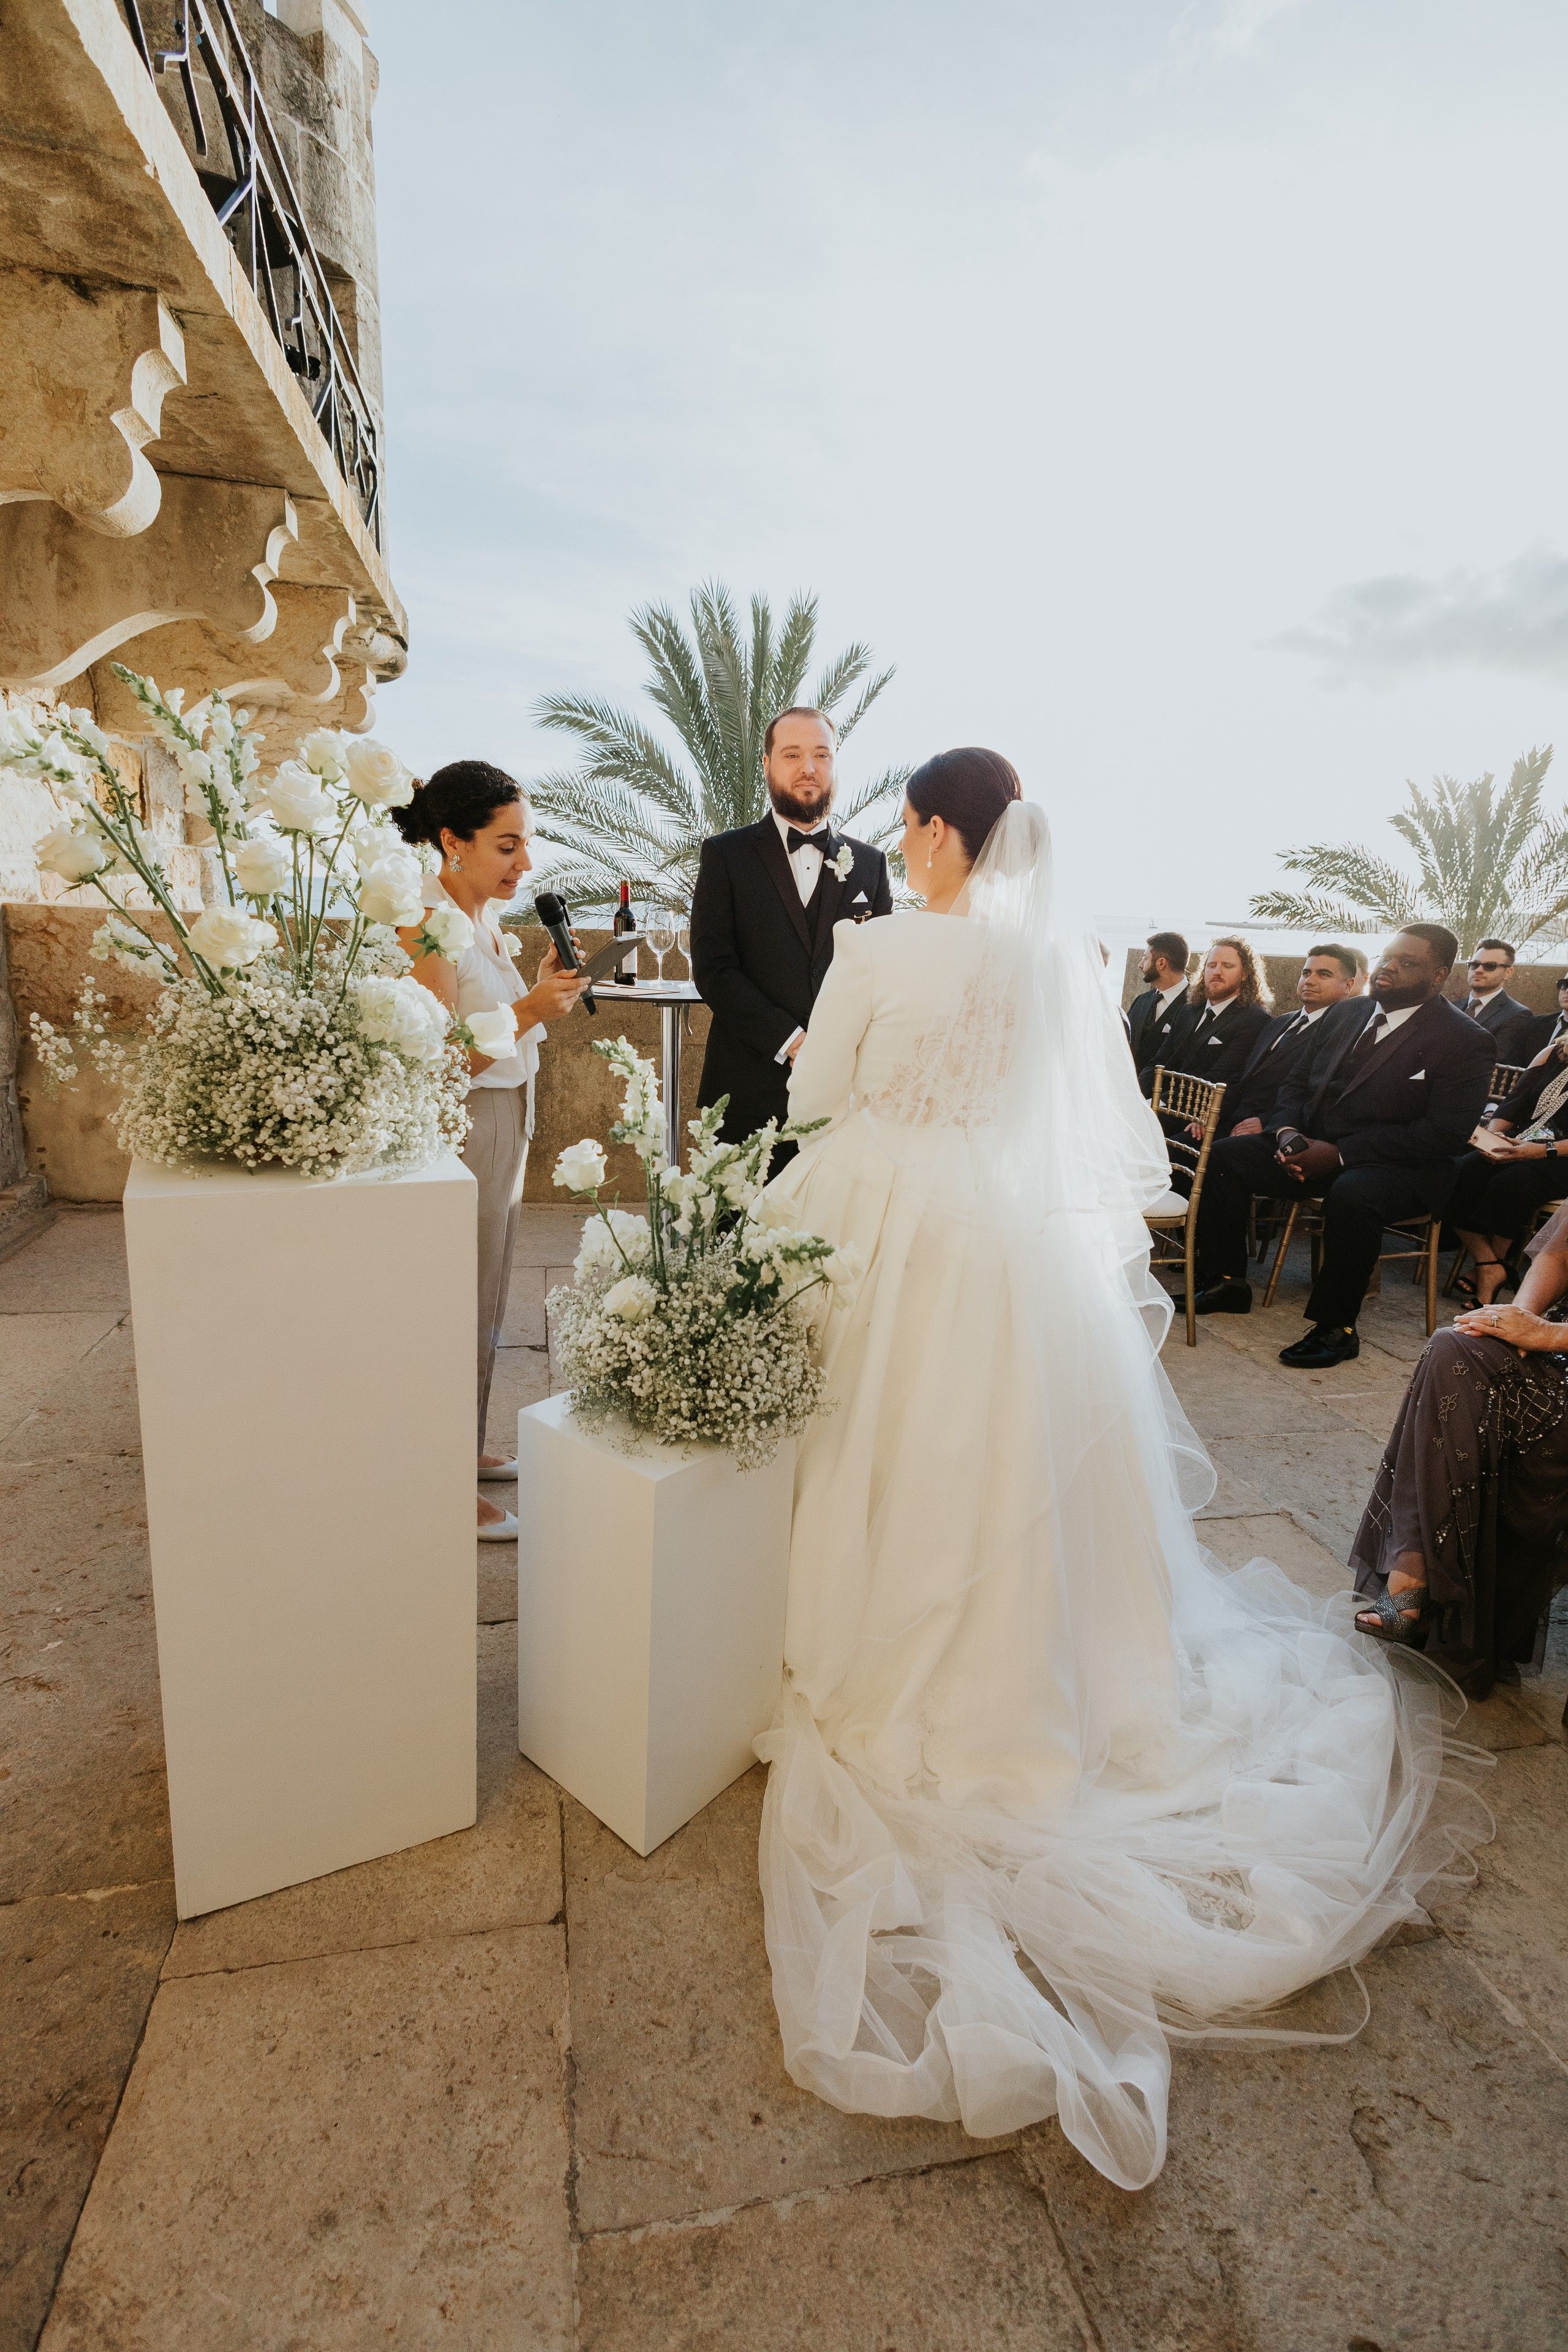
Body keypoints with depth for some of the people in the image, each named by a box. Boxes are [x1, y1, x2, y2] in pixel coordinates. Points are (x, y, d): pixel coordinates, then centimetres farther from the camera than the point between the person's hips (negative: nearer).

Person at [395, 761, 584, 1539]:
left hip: (503, 1130, 9)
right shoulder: (427, 926, -19)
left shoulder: (483, 918, 9)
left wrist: (544, 991, 0)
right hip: (460, 1134, -9)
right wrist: (530, 1010, -26)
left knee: (482, 1303, 19)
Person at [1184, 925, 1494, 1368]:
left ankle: (1336, 1328, -20)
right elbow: (1296, 1083, 15)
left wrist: (1340, 1153, -23)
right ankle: (1227, 1285, 0)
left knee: (1351, 1195, -39)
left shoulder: (1466, 1041, -9)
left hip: (1400, 1170, -6)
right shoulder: (1345, 1014, 11)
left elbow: (1445, 1133, -17)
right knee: (1226, 1154, -10)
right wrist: (1287, 1132, -9)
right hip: (1314, 1147, 7)